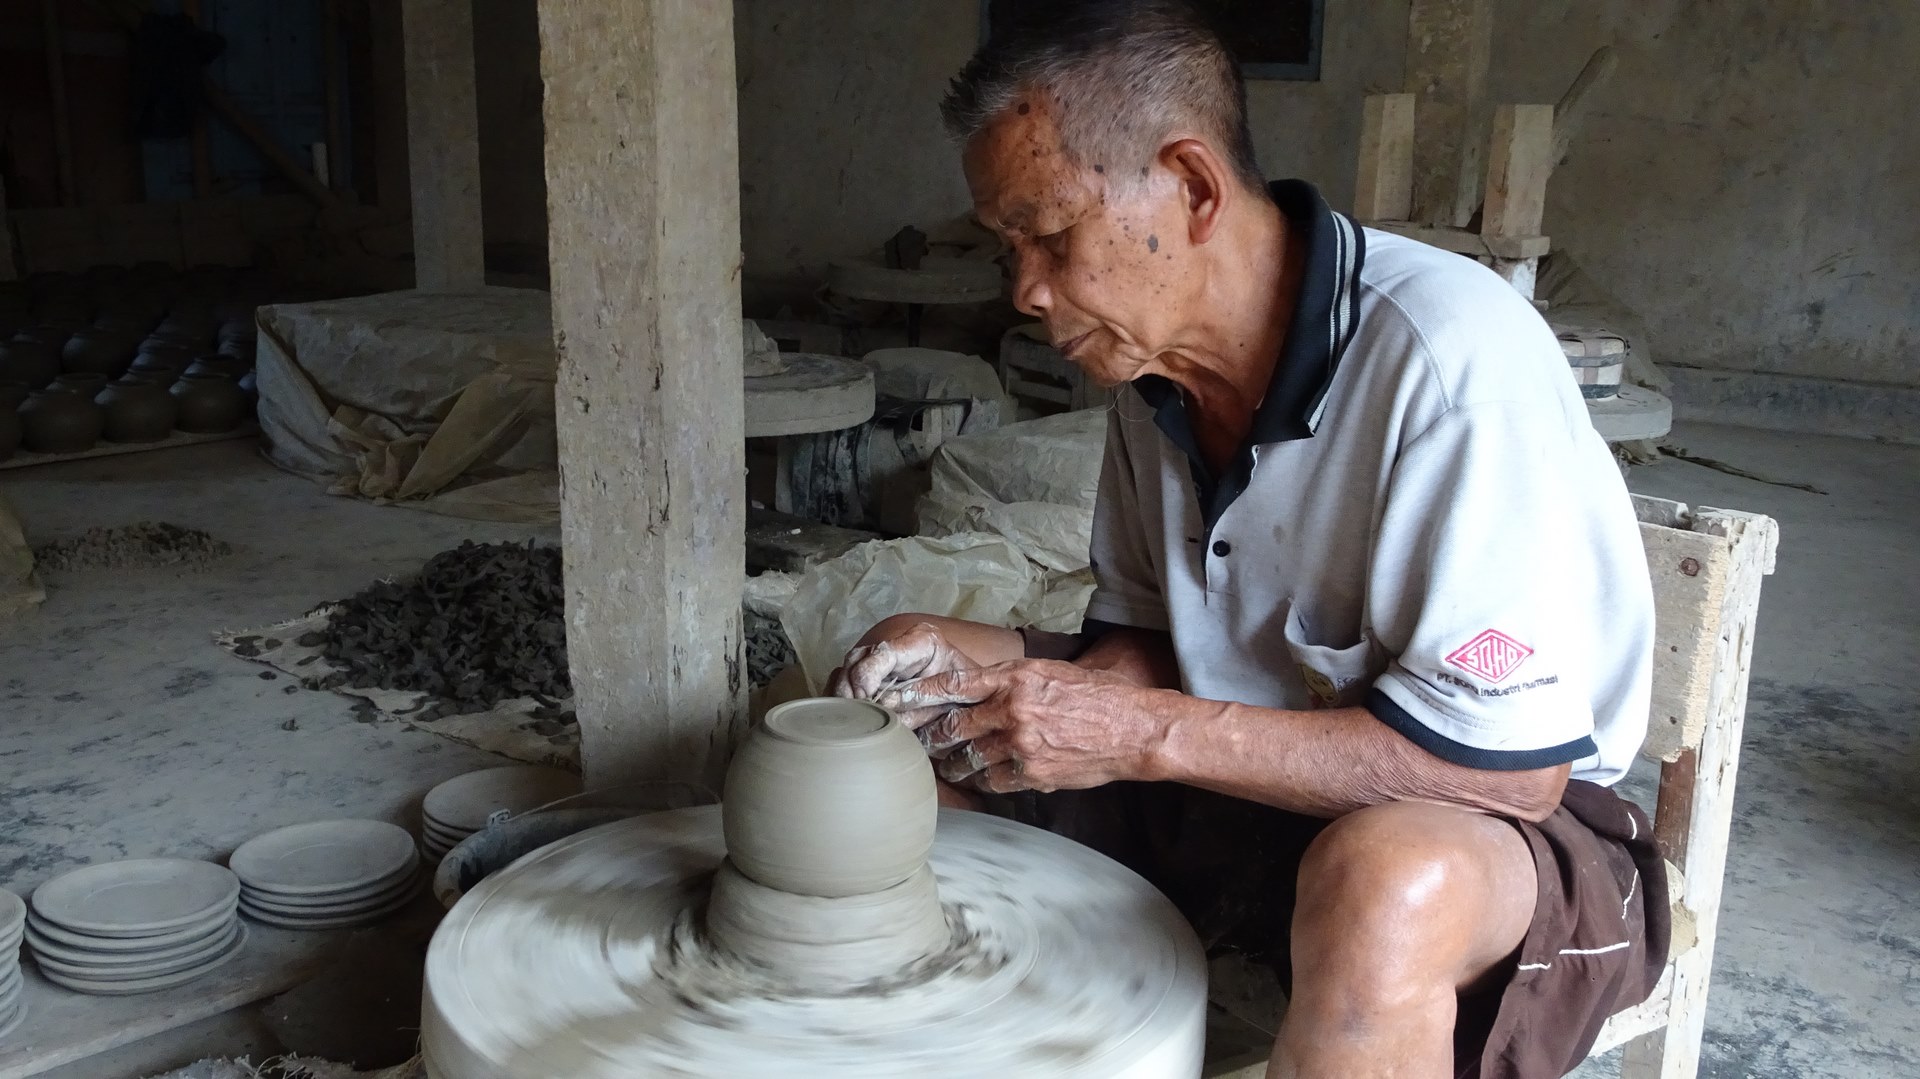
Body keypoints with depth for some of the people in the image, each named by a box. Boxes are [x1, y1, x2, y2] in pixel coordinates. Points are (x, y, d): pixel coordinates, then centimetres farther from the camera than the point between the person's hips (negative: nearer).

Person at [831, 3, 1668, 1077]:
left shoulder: (1450, 355, -25)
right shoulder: (1159, 373, -1)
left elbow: (1507, 766, -26)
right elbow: (1146, 644, 9)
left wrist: (1144, 733, -25)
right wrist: (989, 667, -12)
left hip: (1506, 814, -7)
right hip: (1245, 780, 7)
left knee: (1384, 887, -42)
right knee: (888, 707, 6)